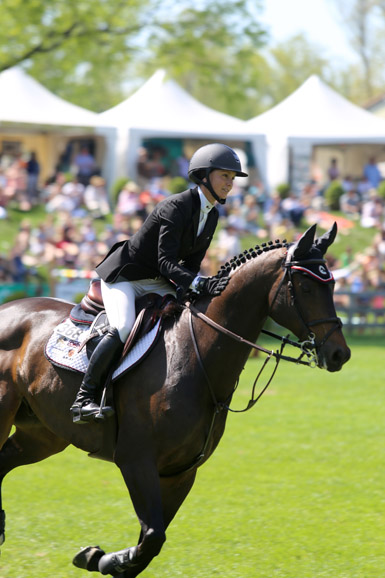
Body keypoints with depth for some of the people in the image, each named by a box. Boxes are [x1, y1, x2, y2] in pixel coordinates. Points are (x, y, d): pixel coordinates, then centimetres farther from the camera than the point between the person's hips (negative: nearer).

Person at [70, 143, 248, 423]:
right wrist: (200, 284, -41)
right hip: (123, 276, -9)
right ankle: (84, 399, -26)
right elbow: (165, 262, -29)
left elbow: (191, 264, 6)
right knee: (124, 328, -31)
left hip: (156, 284, 9)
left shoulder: (212, 216, 3)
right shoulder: (176, 207, -23)